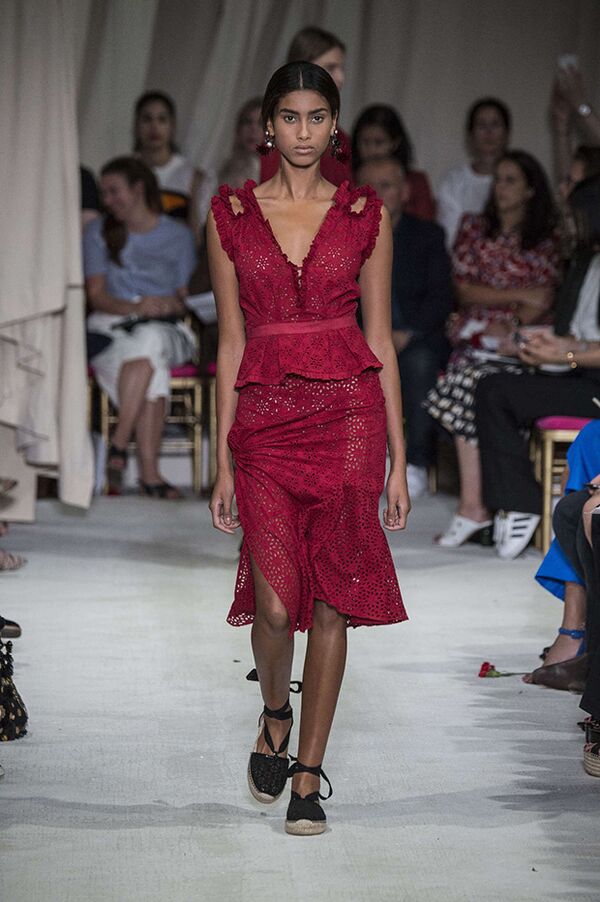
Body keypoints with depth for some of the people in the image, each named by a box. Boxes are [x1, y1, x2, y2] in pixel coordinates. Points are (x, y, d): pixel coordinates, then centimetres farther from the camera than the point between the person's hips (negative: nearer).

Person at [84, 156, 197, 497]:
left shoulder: (179, 235, 16)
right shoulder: (98, 233, 16)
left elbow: (185, 296, 12)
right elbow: (96, 296, 6)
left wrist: (172, 306, -12)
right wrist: (134, 308, -14)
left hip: (166, 328, 0)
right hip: (110, 327, 0)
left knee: (150, 339, -38)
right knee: (152, 360, -35)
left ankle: (119, 446, -38)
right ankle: (149, 471, -41)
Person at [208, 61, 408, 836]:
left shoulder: (365, 216, 6)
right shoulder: (230, 215, 6)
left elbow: (380, 340, 7)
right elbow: (231, 343, 7)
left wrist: (398, 461, 4)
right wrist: (222, 462, 4)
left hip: (349, 415, 0)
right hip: (264, 417, 0)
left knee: (332, 600, 0)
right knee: (275, 600, -11)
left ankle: (308, 773, 12)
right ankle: (275, 717, 22)